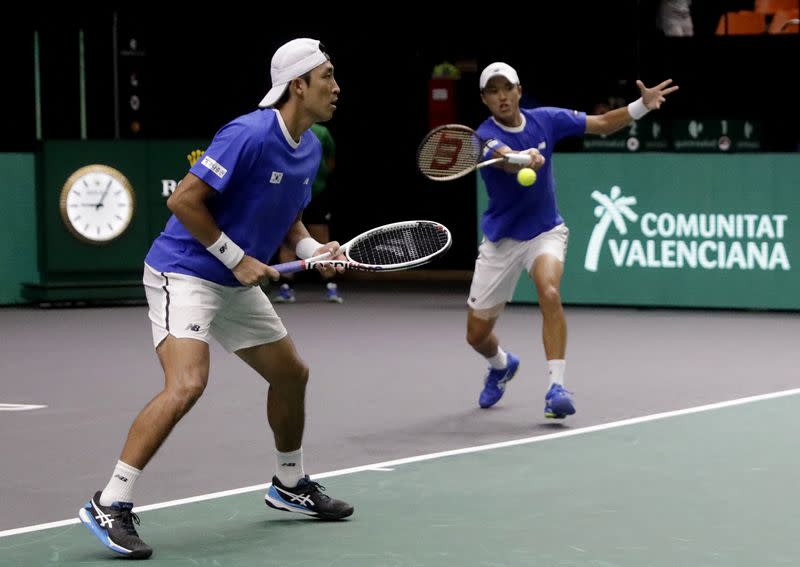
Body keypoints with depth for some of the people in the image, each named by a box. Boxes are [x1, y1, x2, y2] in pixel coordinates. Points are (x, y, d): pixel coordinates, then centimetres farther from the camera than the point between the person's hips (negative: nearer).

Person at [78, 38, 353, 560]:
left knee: (292, 374, 18)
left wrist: (315, 250, -1)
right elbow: (184, 201, -22)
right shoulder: (249, 135, -23)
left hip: (237, 284, 10)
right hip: (184, 274, -10)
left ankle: (290, 485, 40)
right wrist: (237, 257, -19)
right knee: (187, 384, -26)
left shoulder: (310, 149, 6)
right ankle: (110, 506, -21)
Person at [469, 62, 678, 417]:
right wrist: (526, 158, -64)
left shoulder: (546, 119, -5)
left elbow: (603, 124, 2)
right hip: (501, 238, 0)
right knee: (477, 335, 6)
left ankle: (556, 387, -31)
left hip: (545, 232, 1)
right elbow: (508, 160, -40)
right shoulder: (485, 137, -18)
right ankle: (502, 365, 43)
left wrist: (643, 106, -13)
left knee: (549, 294, -33)